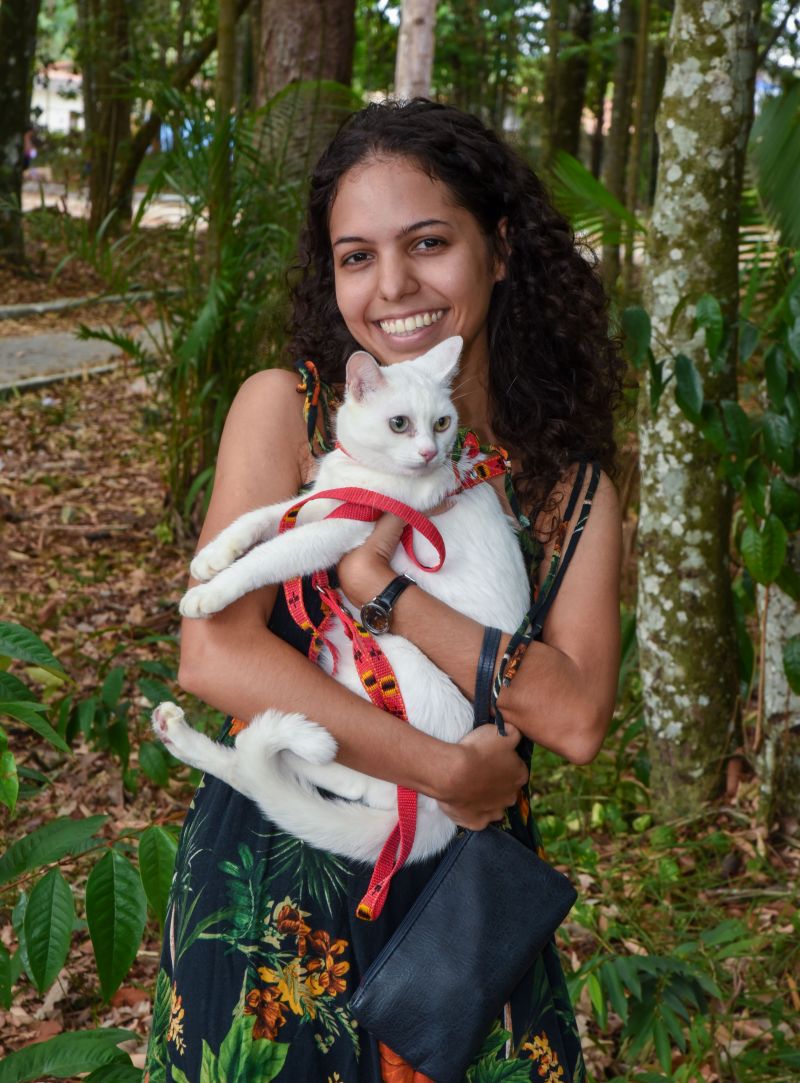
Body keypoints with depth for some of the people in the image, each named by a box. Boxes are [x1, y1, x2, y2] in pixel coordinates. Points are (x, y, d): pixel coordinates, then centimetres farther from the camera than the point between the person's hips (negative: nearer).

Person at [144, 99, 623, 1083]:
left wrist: (377, 580, -21)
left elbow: (577, 721, -14)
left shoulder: (570, 484, -2)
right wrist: (444, 768, -19)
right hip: (272, 879, -1)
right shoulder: (286, 410, -7)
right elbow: (215, 653, -17)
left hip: (463, 890, 2)